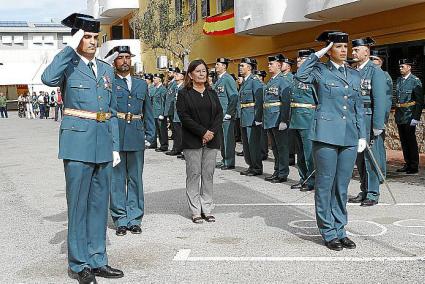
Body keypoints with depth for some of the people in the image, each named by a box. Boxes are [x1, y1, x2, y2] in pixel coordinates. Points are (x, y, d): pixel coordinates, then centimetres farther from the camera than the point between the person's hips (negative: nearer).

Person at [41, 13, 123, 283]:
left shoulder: (106, 69, 15)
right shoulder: (68, 66, -2)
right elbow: (48, 78, -27)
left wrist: (115, 147, 12)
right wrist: (70, 48, -20)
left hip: (103, 143, 6)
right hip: (78, 142, -6)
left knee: (100, 204, 11)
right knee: (78, 204, 1)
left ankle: (97, 260, 22)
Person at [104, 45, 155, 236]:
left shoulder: (141, 84, 15)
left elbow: (148, 112, 16)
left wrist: (150, 135, 8)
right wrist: (106, 62, -13)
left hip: (136, 137, 3)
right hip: (115, 136, -3)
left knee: (135, 178, 9)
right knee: (117, 179, 3)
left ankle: (134, 219, 19)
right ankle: (120, 220, 13)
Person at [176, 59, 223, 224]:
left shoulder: (212, 93, 14)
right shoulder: (184, 94, 0)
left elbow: (219, 114, 8)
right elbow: (184, 116, -9)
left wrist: (212, 132, -9)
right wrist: (203, 132, -14)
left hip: (211, 140, 4)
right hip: (192, 141, -4)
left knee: (208, 174, 5)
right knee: (194, 174, -2)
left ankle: (207, 209, 11)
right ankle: (196, 211, 4)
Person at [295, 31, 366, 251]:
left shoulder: (354, 75, 15)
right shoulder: (320, 70, 1)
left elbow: (359, 108, 18)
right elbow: (300, 76, -22)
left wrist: (362, 135, 12)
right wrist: (318, 54, -12)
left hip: (349, 138, 5)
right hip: (326, 135, -5)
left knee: (342, 187, 11)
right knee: (325, 185, 1)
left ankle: (340, 230, 21)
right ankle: (329, 233, 12)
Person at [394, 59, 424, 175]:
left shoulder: (415, 81, -7)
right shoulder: (399, 80, 13)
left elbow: (420, 101, -10)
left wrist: (416, 117, -16)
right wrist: (397, 113, 14)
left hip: (409, 117, -6)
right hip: (400, 117, 6)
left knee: (411, 141, -1)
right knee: (404, 141, 11)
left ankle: (414, 167, 6)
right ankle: (407, 164, 20)